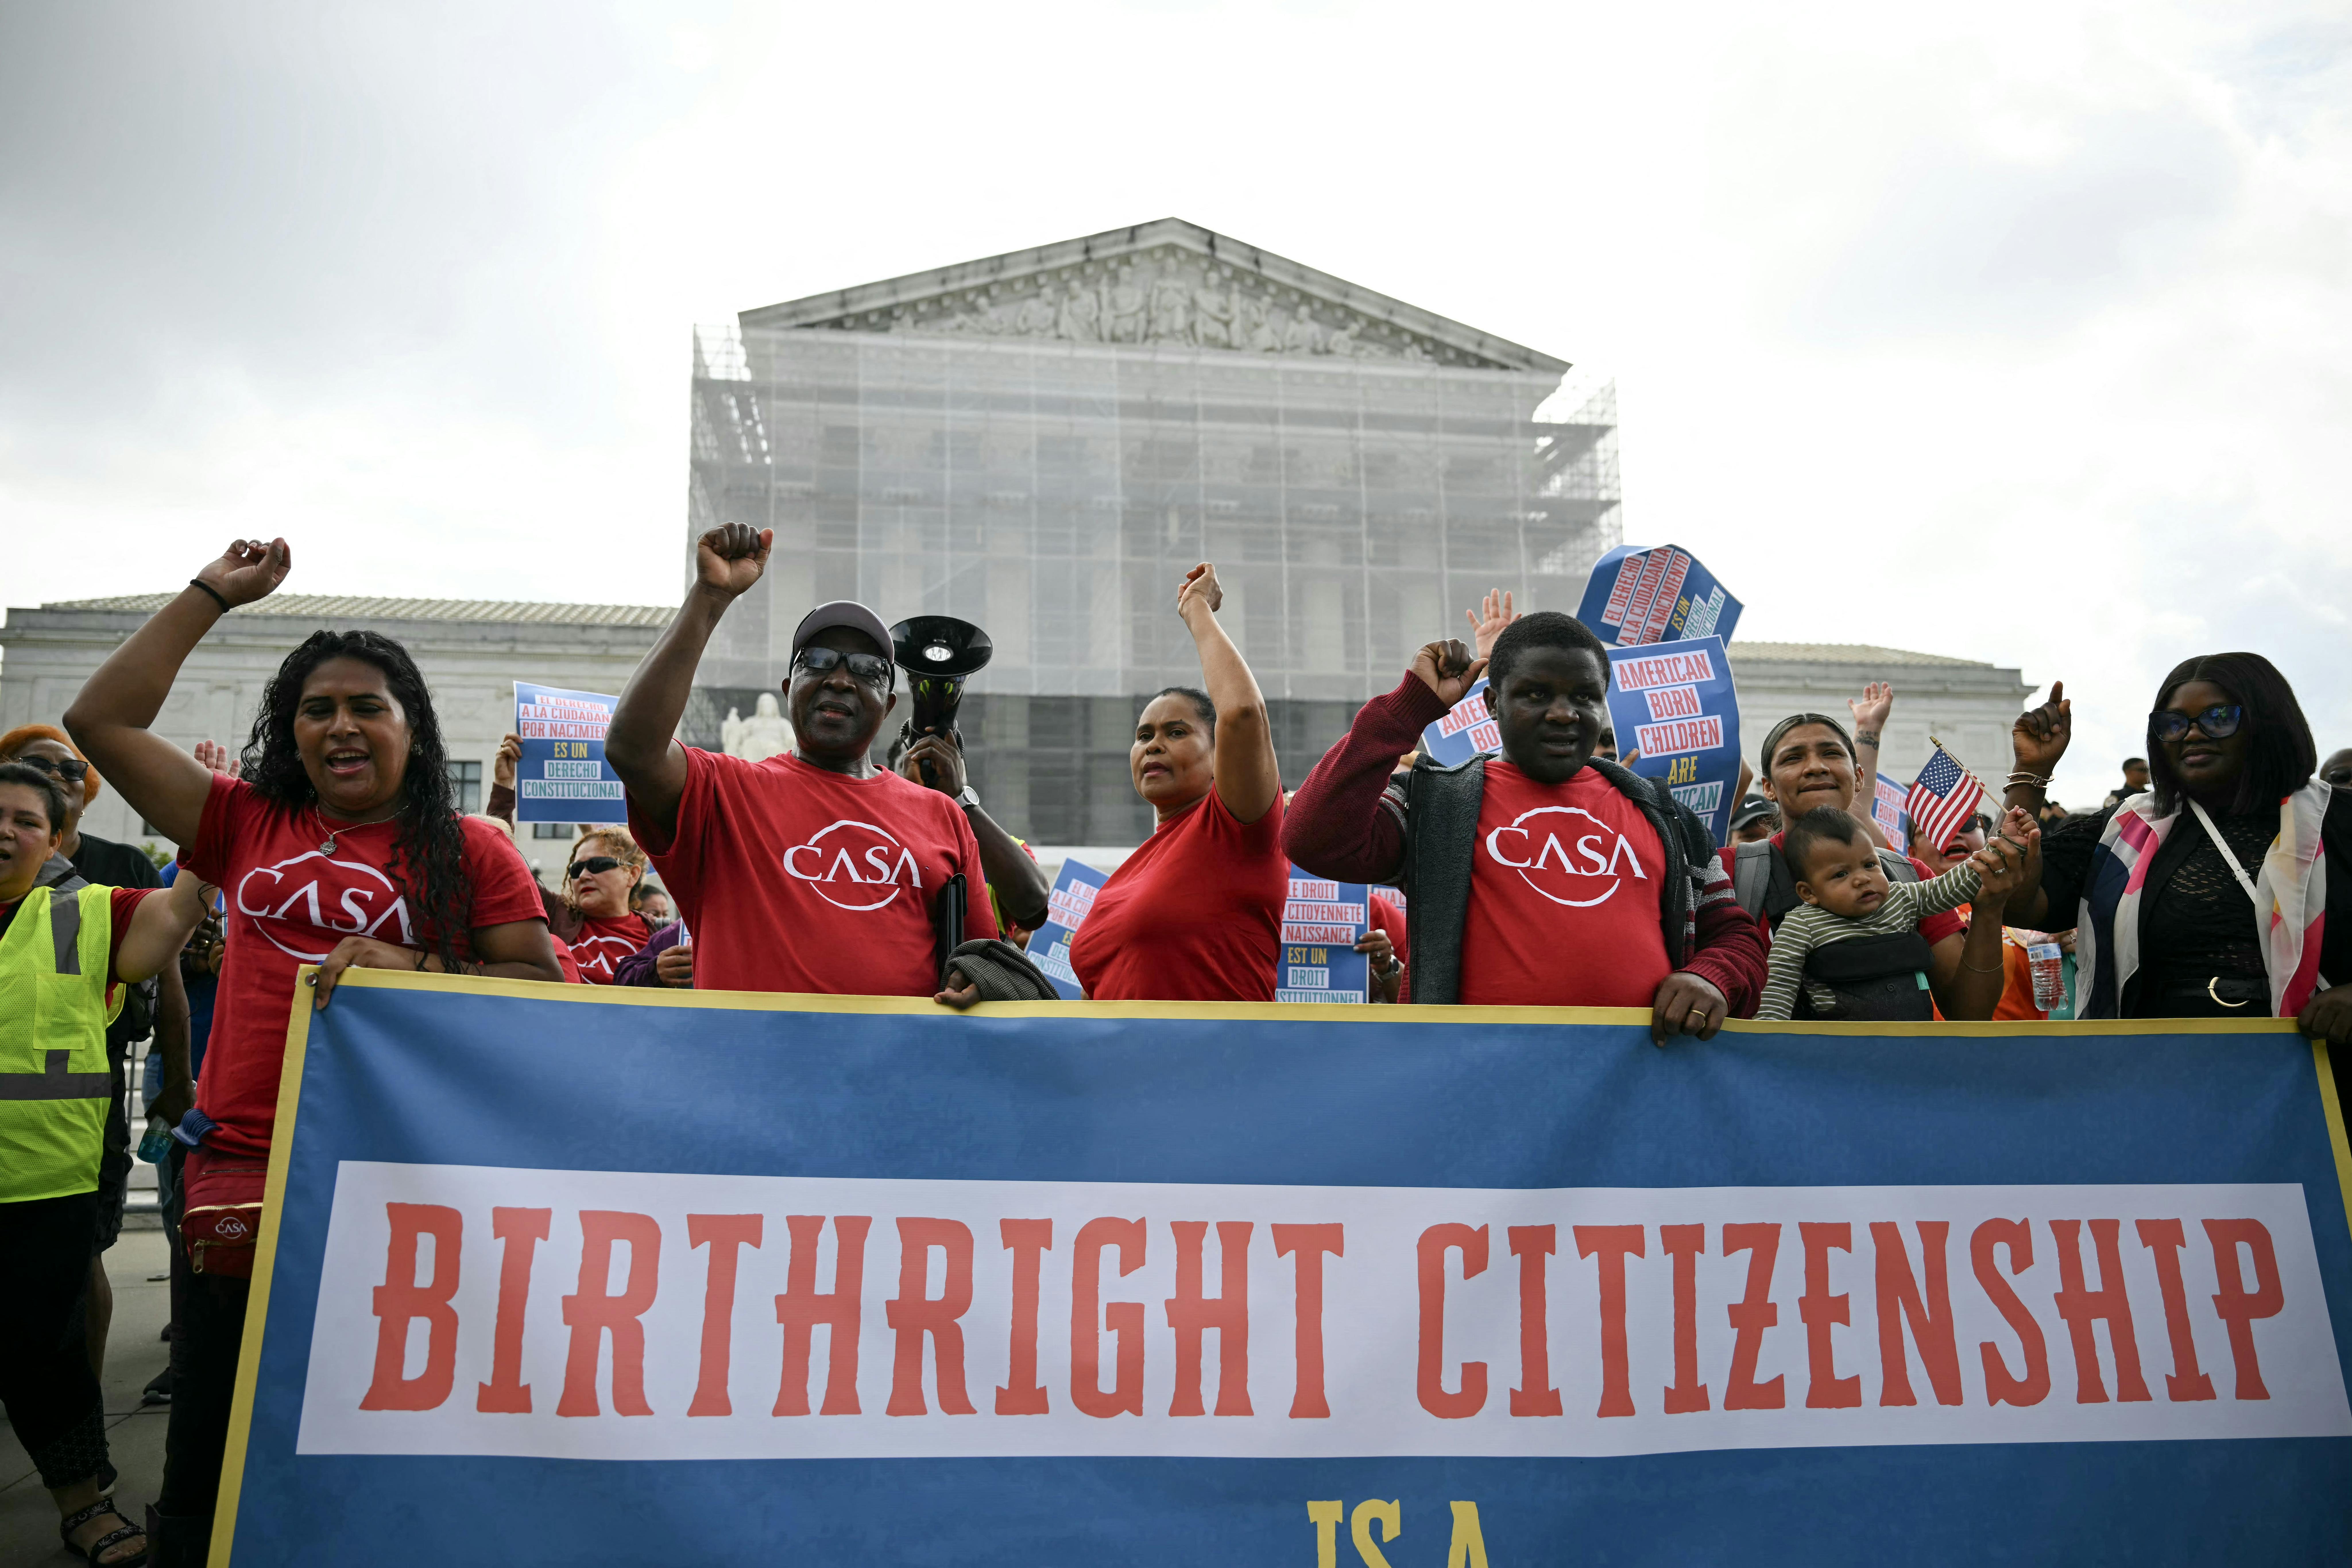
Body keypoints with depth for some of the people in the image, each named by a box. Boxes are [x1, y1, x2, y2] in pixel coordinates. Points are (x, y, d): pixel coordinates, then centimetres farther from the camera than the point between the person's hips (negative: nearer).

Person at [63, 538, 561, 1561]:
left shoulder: (469, 854, 3)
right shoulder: (248, 827, 12)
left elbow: (543, 987, -2)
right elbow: (101, 720, 11)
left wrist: (414, 967, -16)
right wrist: (211, 596, 11)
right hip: (242, 1171, 3)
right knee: (212, 1456, 11)